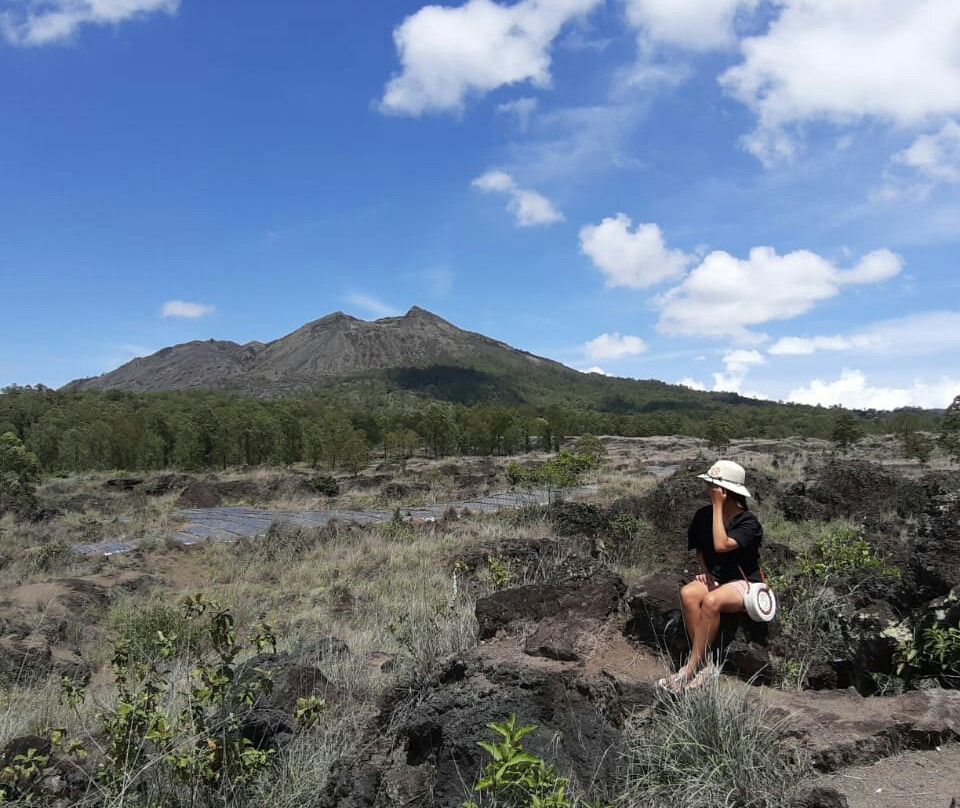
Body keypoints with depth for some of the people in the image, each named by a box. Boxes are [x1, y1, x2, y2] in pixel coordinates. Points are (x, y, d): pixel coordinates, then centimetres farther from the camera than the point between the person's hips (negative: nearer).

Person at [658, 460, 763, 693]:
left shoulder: (748, 522, -15)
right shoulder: (703, 515, 2)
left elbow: (721, 545, -31)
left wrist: (718, 506, -25)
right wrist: (705, 573, -2)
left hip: (742, 582, -5)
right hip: (713, 578, 5)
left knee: (711, 601, -36)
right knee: (687, 594, -30)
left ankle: (690, 670, -27)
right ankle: (703, 664, -25)